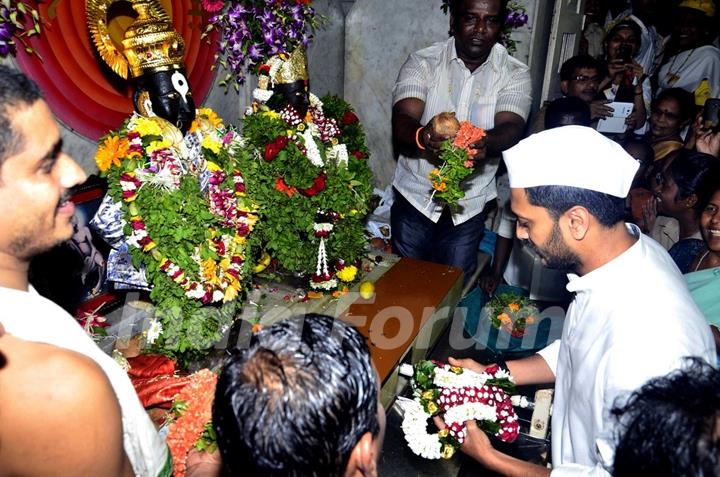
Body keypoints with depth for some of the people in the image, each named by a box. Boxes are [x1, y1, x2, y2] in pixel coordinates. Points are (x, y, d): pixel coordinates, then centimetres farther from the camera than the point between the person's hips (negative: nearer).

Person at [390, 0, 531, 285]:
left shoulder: (515, 74, -4)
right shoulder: (422, 63, -8)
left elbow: (511, 127, -20)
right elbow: (401, 122, -22)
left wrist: (485, 143, -44)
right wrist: (422, 136, -46)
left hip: (470, 205, 1)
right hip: (416, 196, -1)